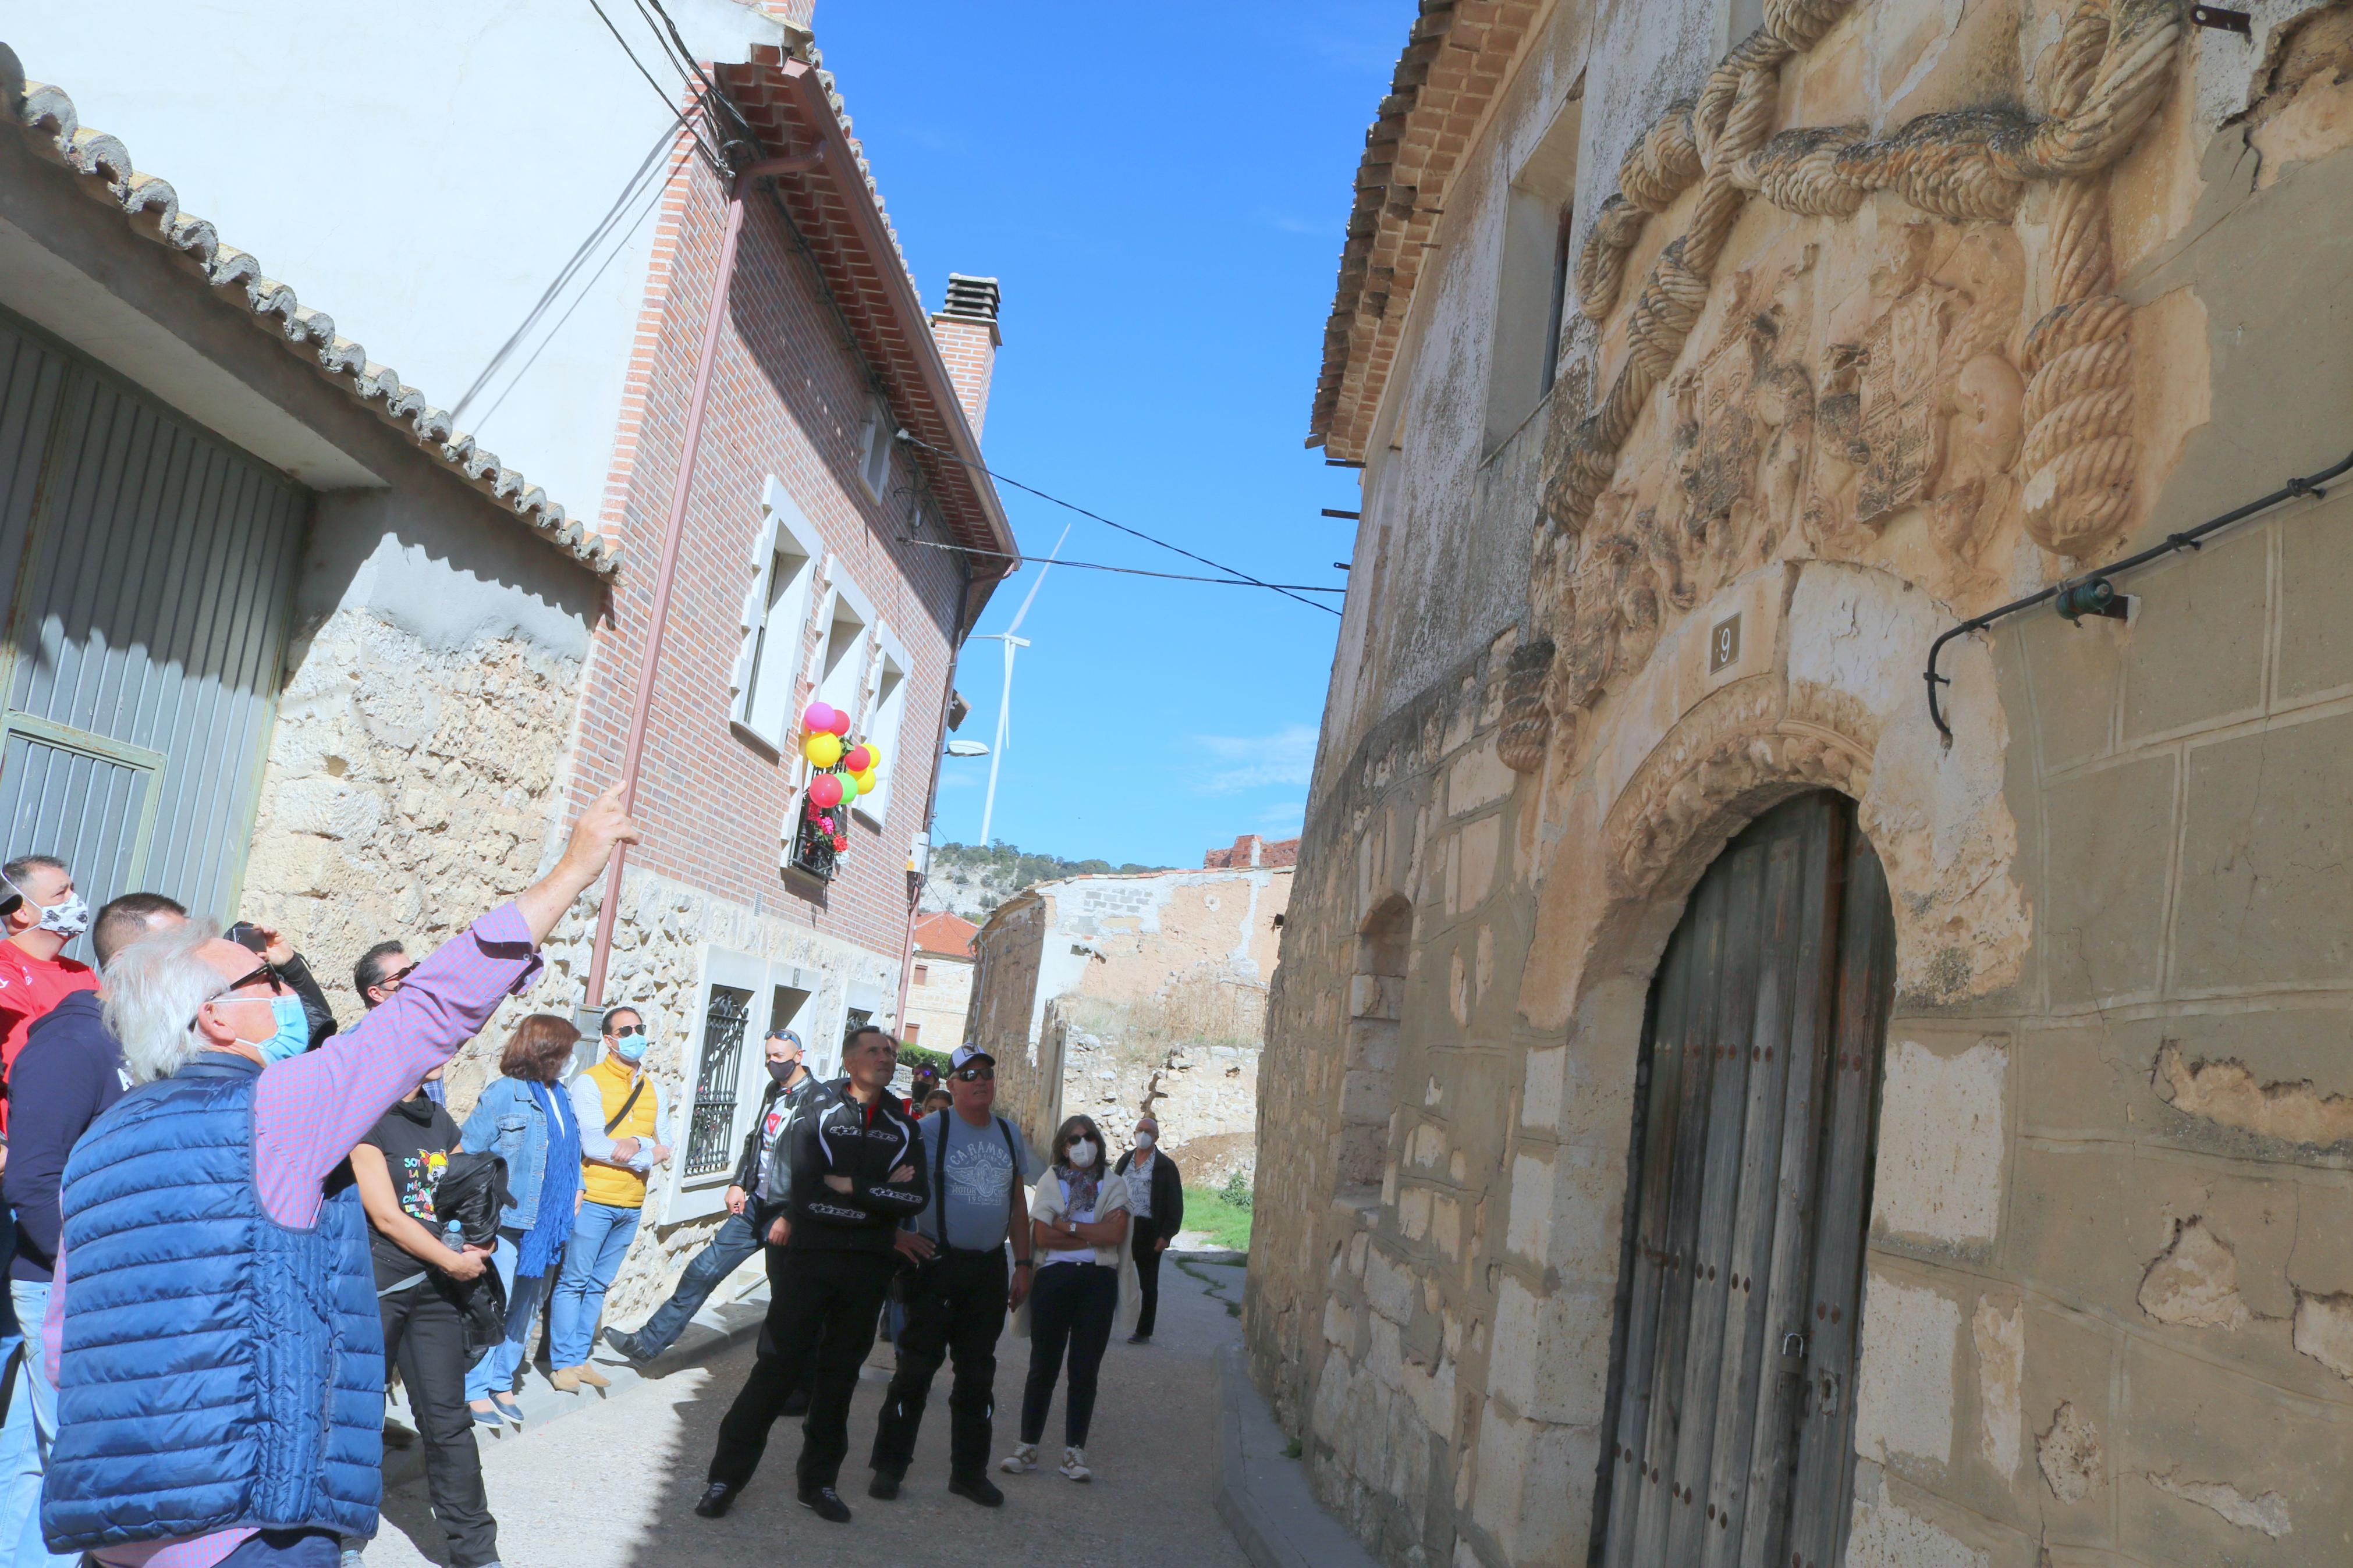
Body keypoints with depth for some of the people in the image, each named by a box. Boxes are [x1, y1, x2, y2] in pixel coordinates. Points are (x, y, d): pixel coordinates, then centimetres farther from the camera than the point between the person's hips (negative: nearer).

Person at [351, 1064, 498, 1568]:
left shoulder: (441, 1123, 12)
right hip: (375, 1288, -5)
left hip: (436, 1289, 5)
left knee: (448, 1422, 6)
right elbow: (386, 1216, -12)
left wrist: (474, 1247, -5)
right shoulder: (365, 1119, -9)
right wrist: (455, 1262, -9)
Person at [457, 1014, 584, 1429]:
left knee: (527, 1308, 13)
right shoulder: (505, 1093, -11)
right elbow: (469, 1151, -11)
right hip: (509, 1221, -7)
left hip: (547, 1223, 8)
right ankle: (476, 1391, 9)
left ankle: (502, 1384, 25)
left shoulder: (559, 1096, 12)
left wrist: (575, 1189, 6)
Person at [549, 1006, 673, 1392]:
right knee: (573, 1281, 1)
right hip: (594, 1199, -5)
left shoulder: (656, 1089, 11)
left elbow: (664, 1145, 5)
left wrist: (635, 1144, -14)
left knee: (598, 1285, 12)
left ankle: (579, 1358, 19)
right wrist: (649, 1155, -11)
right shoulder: (590, 1082, -7)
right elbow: (593, 1146, -16)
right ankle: (562, 1363, 9)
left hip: (632, 1205, 5)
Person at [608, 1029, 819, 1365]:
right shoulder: (773, 1091, 12)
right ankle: (648, 1343, 15)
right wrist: (738, 1183, 13)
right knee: (705, 1269, 7)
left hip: (789, 1211, -8)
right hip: (755, 1204, 8)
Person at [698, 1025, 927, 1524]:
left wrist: (848, 1187, -14)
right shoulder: (815, 1117, -1)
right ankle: (727, 1476, 8)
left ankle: (819, 1481, 21)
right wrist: (881, 1195, -12)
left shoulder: (904, 1129, 9)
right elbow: (806, 1193, -15)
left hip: (867, 1269, 3)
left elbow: (917, 1198, -6)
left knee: (840, 1372, 10)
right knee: (777, 1364, -2)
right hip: (808, 1259, -3)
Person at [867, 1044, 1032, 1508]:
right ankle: (889, 1466, 11)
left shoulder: (1010, 1135, 10)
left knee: (978, 1372, 11)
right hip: (938, 1263, -5)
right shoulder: (930, 1129, -7)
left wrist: (1023, 1264, 12)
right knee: (917, 1366, -2)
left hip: (989, 1269, 5)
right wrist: (897, 1234, -13)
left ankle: (969, 1471, 21)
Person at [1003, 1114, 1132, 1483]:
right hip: (1055, 1277, 0)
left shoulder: (1114, 1183, 7)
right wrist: (1095, 1234, -7)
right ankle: (1028, 1447, 14)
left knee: (1085, 1369, 4)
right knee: (1043, 1366, 3)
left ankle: (1074, 1452, 12)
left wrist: (1068, 1226, -8)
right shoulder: (1050, 1181, 5)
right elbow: (1041, 1237, -7)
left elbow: (1116, 1234, -7)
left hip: (1098, 1282, 1)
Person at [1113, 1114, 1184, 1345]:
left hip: (1148, 1230, -4)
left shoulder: (1165, 1166, -3)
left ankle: (1144, 1331, 14)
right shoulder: (1125, 1160, 12)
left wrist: (1166, 1235, -12)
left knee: (1148, 1284, 6)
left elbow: (1175, 1204, -5)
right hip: (1122, 1227, 4)